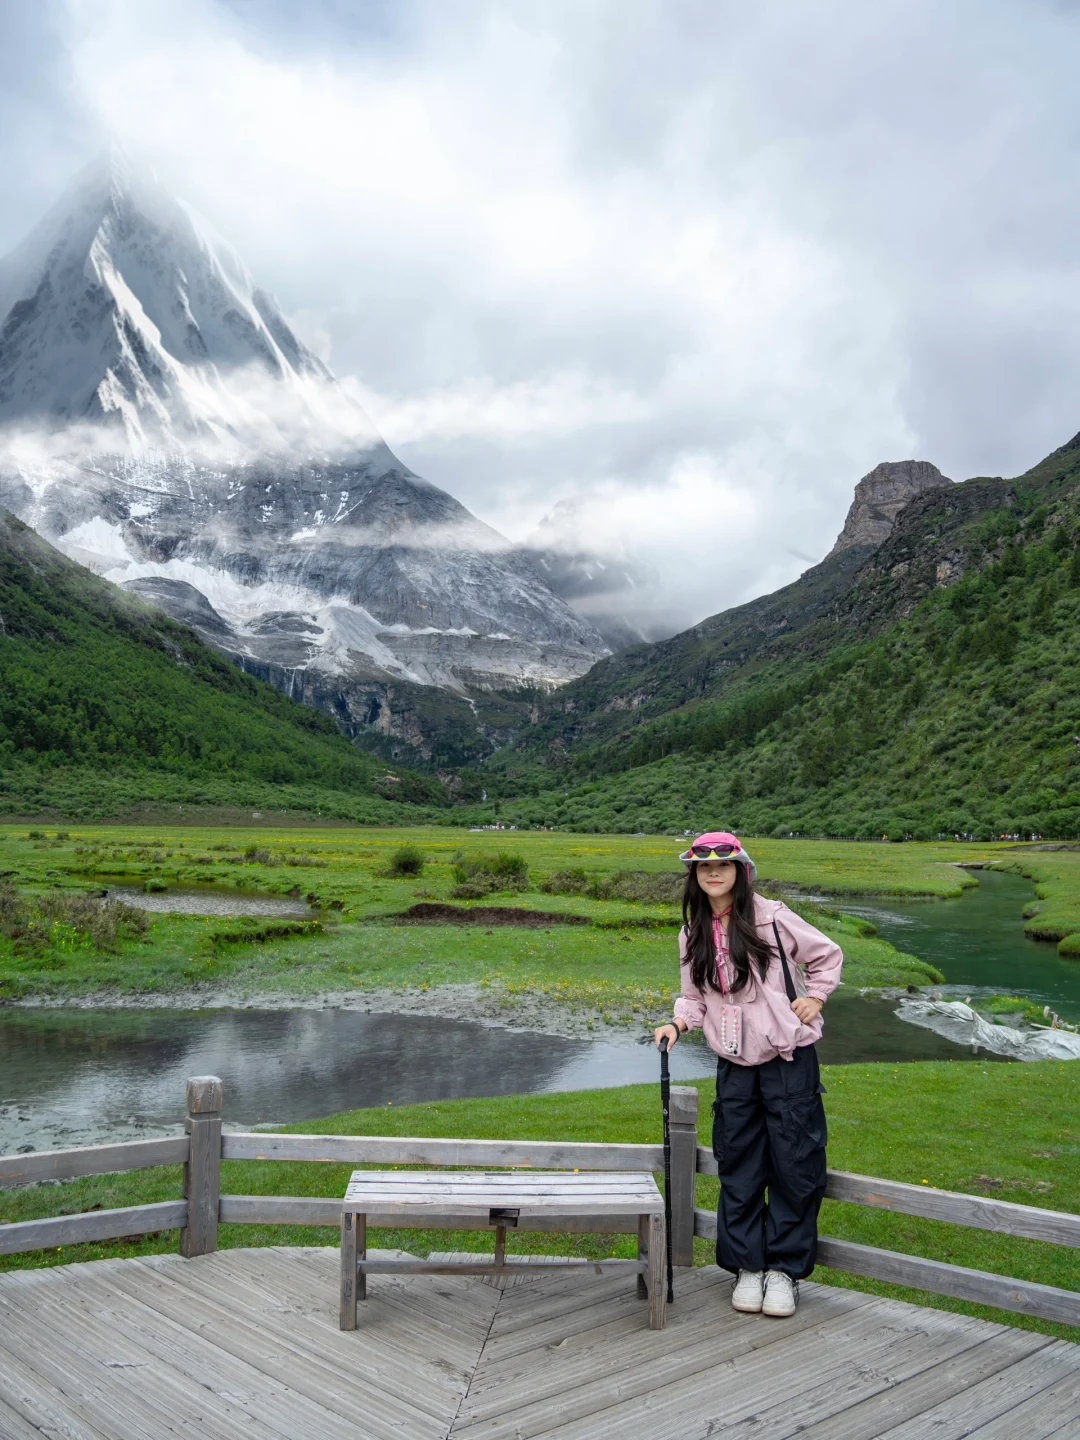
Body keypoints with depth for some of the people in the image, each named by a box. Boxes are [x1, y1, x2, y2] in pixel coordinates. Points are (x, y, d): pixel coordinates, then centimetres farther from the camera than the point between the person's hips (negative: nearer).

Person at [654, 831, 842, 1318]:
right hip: (734, 1065, 4)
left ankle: (784, 1268, 18)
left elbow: (827, 955, 5)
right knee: (738, 1169, 9)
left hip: (788, 1060, -4)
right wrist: (678, 1023, -7)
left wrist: (815, 997, -7)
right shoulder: (693, 935, 5)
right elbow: (695, 997, 12)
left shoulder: (771, 917, -8)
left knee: (795, 1165, 2)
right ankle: (747, 1266, 23)